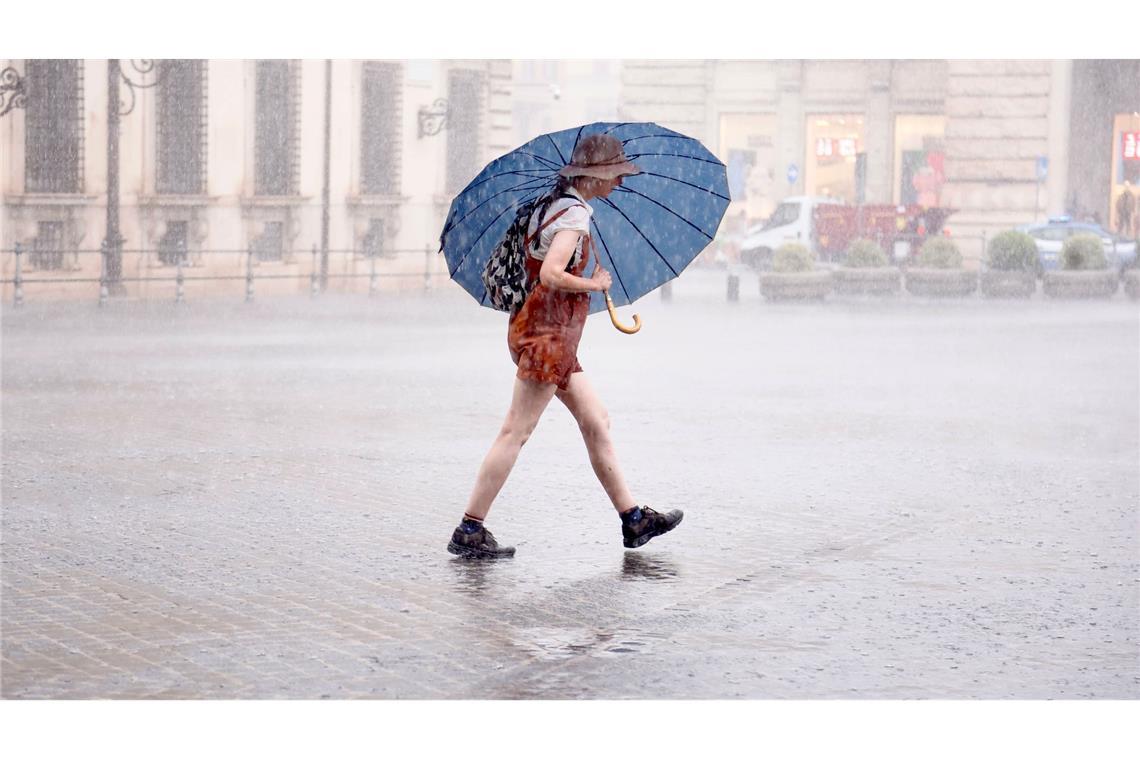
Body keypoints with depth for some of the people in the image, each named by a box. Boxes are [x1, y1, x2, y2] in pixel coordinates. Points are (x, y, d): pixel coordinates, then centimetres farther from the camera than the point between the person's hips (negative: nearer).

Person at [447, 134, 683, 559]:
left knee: (596, 422, 13)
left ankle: (633, 518, 20)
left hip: (553, 333, 11)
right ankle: (469, 531, -6)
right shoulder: (575, 214, -14)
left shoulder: (553, 206, 15)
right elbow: (551, 275, -26)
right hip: (548, 334, -11)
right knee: (516, 432, -8)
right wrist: (594, 284, -12)